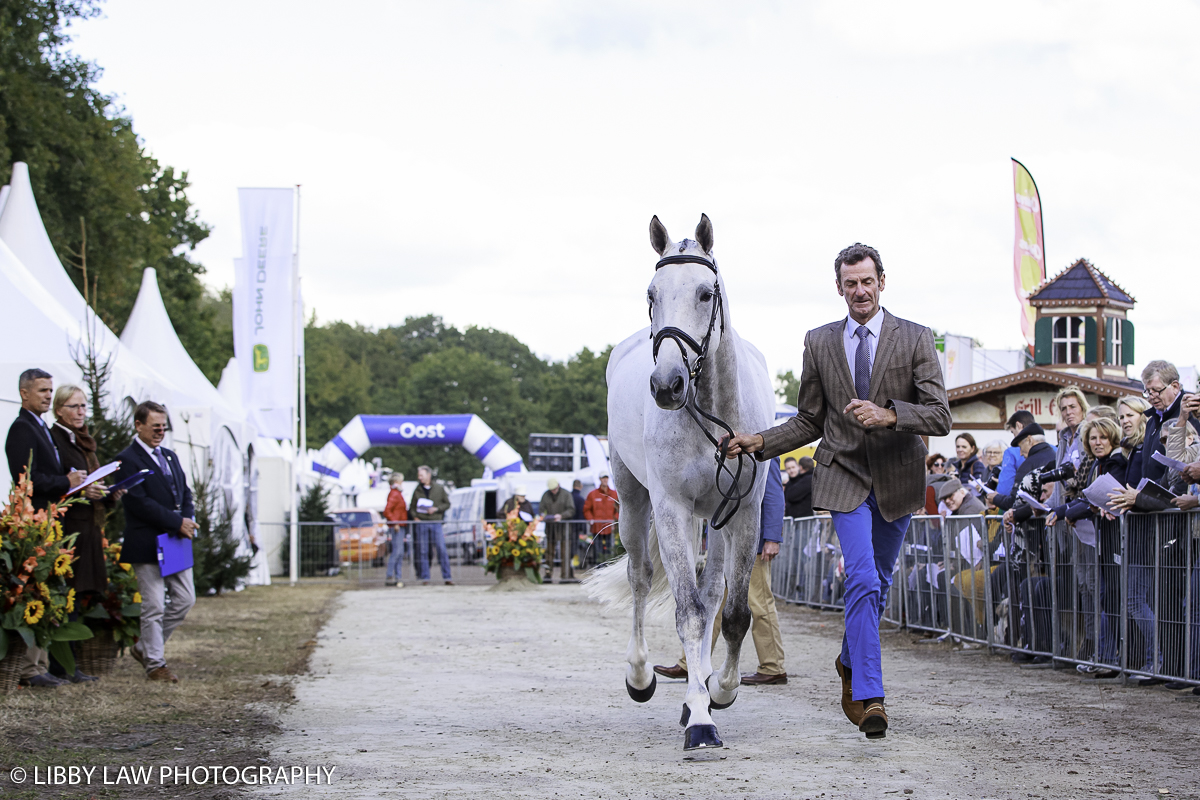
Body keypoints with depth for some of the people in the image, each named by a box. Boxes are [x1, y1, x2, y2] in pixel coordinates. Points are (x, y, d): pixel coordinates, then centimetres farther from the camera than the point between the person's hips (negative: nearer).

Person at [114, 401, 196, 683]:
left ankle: (146, 647, 22)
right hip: (147, 545, -8)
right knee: (154, 606, -4)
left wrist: (189, 519, -2)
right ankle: (155, 663, 4)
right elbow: (139, 503, -17)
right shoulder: (127, 460, -9)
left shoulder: (170, 457, 18)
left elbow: (185, 493, 20)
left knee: (185, 599, 8)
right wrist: (177, 522, -16)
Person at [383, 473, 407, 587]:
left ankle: (397, 576, 12)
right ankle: (389, 577, -9)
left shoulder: (398, 494, 18)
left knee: (400, 552, 10)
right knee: (397, 551, -11)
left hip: (401, 526, 10)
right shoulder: (394, 495, -14)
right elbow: (387, 511, -22)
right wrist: (395, 523, -21)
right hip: (397, 526, -10)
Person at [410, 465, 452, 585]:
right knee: (423, 551, 0)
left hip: (436, 523, -1)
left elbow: (447, 504, 6)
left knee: (442, 549, -6)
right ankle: (425, 578, 5)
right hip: (422, 522, 1)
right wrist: (415, 517, -5)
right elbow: (412, 506, 13)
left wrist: (436, 509, -10)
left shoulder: (439, 488, 5)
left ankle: (447, 577, -4)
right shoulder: (417, 490, 9)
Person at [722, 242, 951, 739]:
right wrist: (759, 442, -6)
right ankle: (869, 697, -17)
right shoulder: (820, 343, 3)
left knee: (878, 583, 16)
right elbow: (808, 422, 8)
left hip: (896, 479, 1)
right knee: (862, 580, -16)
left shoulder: (915, 340, -4)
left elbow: (940, 417, -11)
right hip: (845, 476, -1)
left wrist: (889, 415, -27)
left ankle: (851, 662, 42)